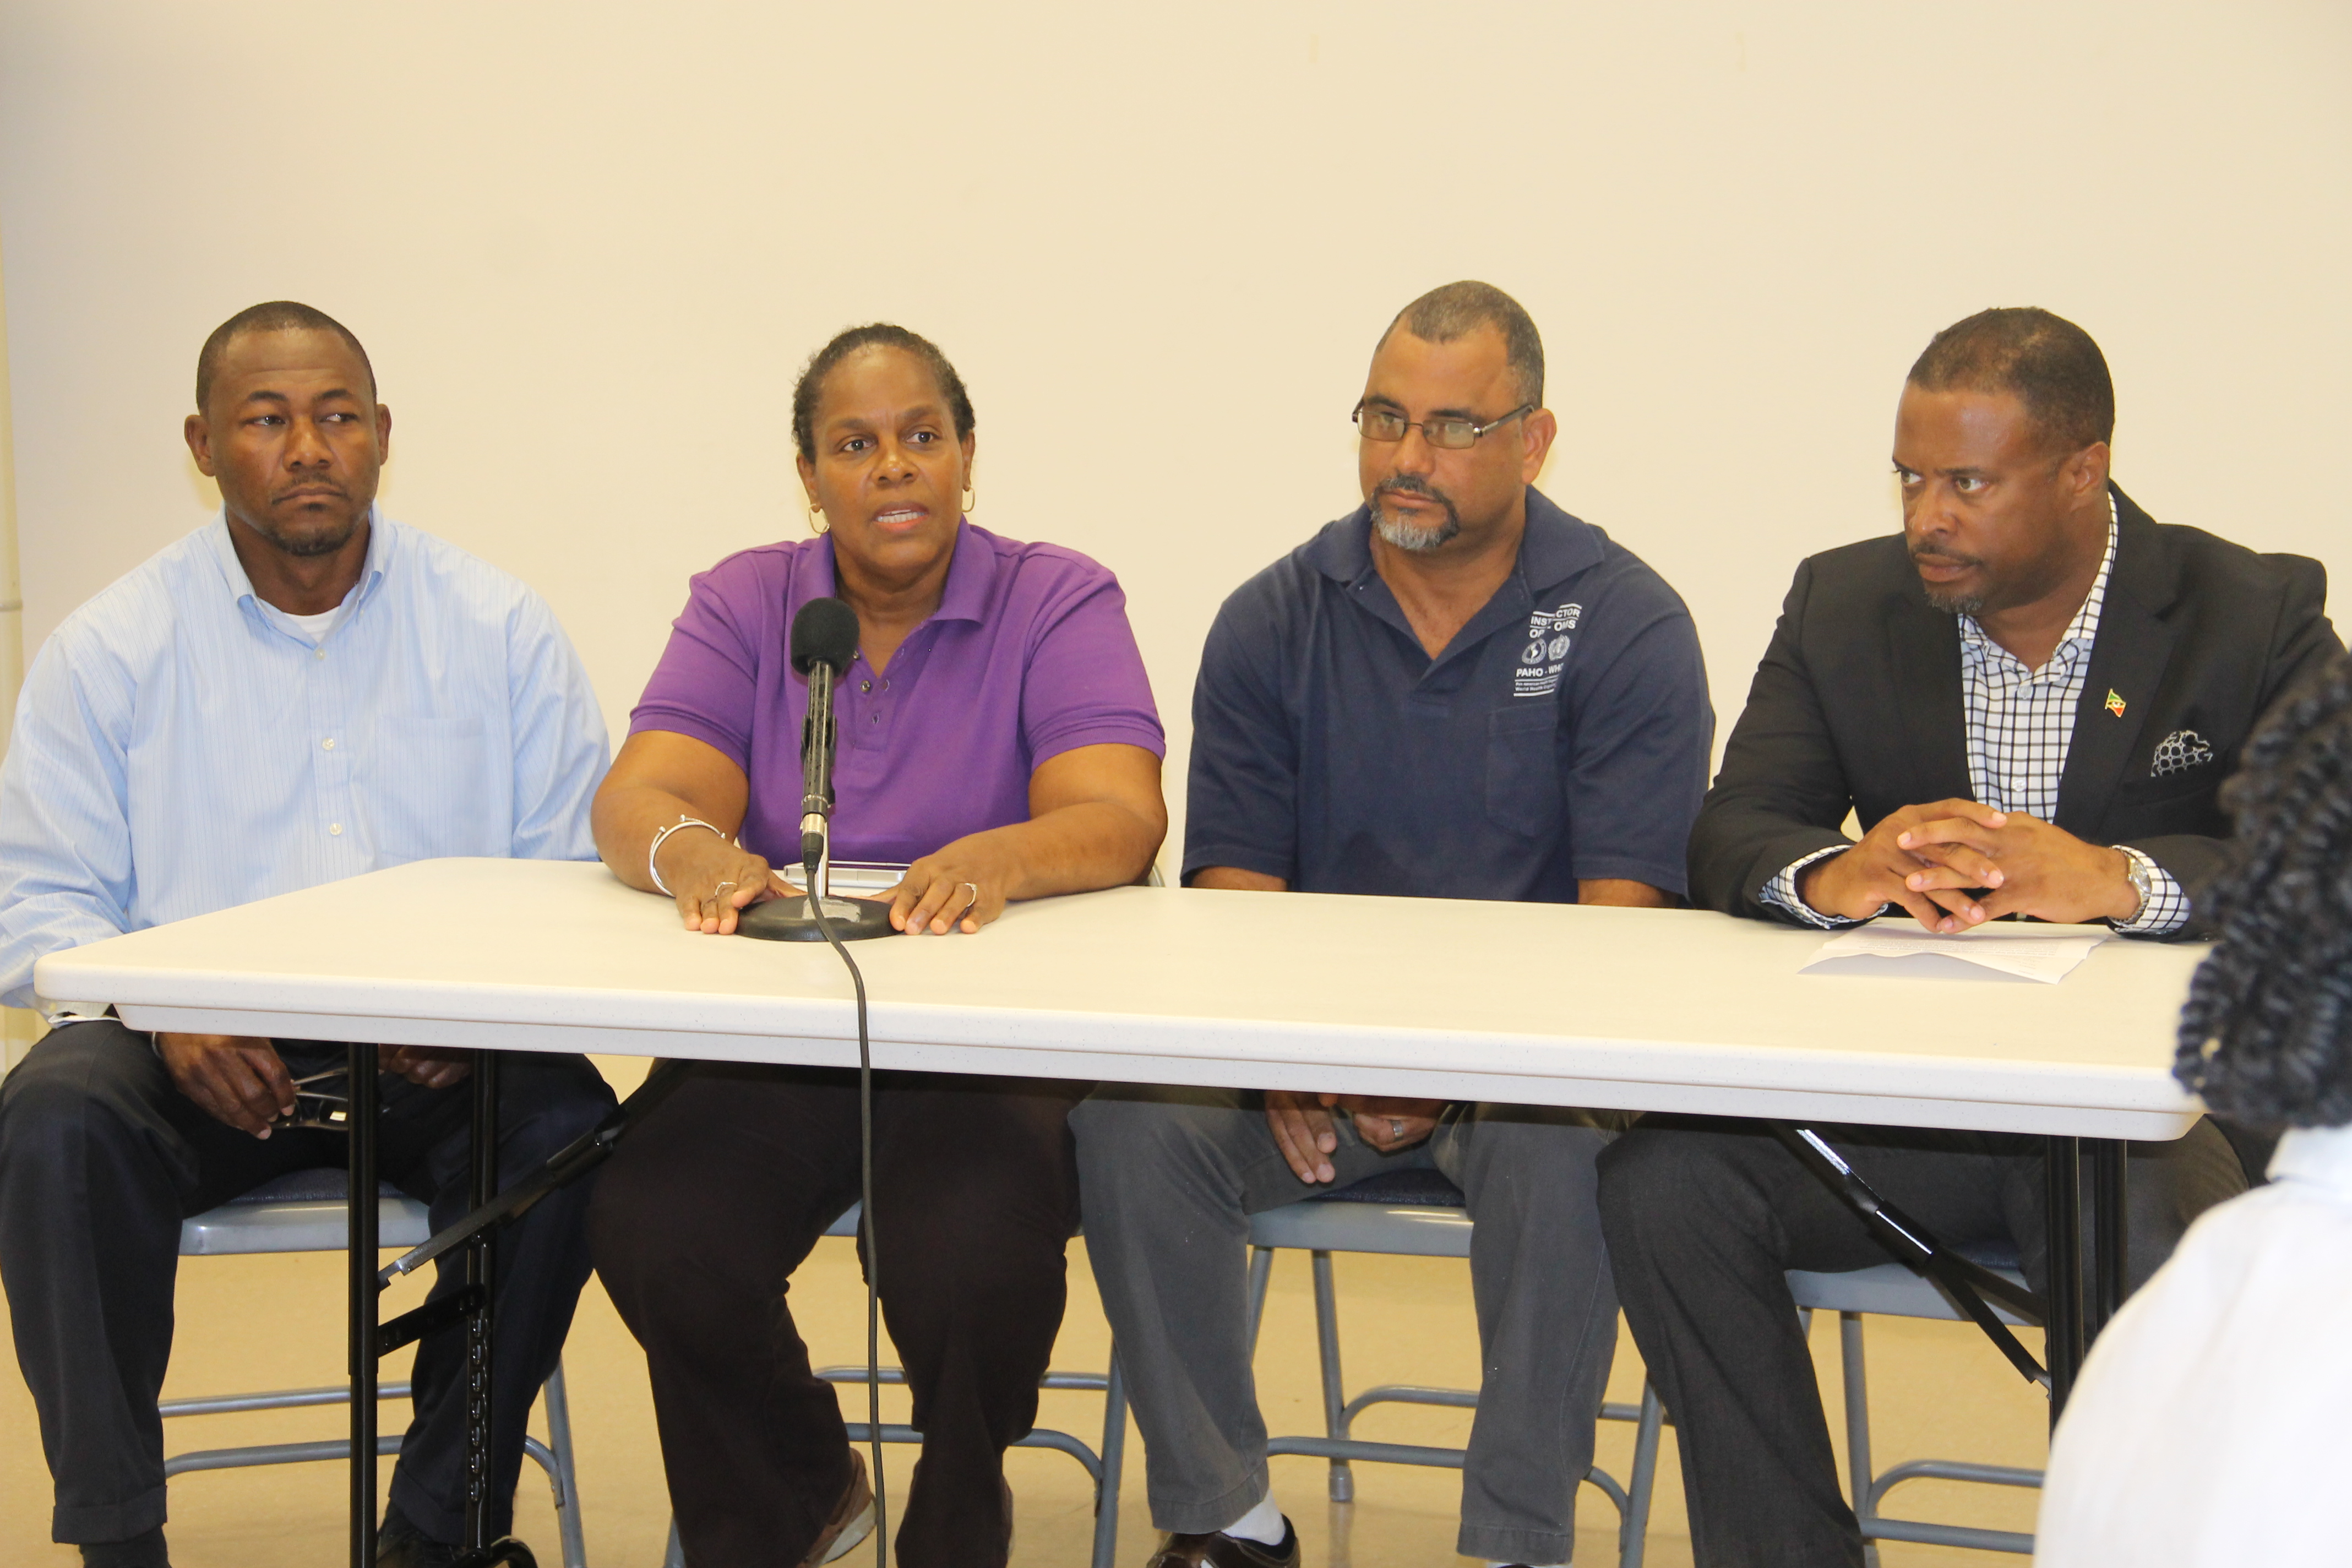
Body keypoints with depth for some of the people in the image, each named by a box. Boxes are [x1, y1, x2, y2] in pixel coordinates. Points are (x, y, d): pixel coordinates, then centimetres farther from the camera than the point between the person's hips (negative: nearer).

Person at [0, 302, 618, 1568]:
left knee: (566, 1123, -30)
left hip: (438, 1059, 0)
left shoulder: (500, 630, 6)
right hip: (197, 1056, 0)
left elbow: (575, 880, 4)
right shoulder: (111, 649, 5)